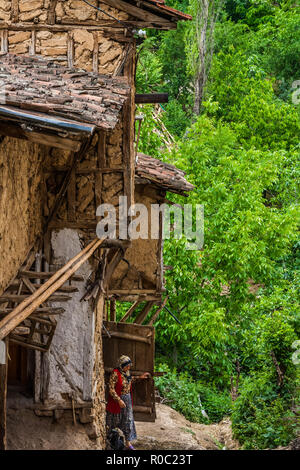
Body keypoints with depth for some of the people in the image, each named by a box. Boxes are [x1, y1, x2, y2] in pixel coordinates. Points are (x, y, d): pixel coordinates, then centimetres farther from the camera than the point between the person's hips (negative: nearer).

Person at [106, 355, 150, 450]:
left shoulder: (126, 372, 2)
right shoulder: (115, 373, -21)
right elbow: (111, 389, -21)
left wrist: (139, 377, 19)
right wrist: (119, 400, -23)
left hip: (127, 399, 7)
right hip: (117, 399, -6)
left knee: (128, 420, 4)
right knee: (114, 420, 7)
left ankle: (128, 443, 8)